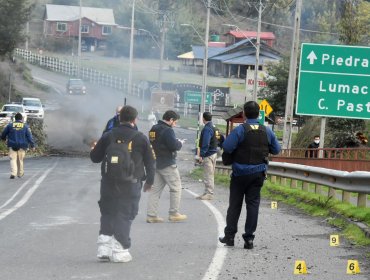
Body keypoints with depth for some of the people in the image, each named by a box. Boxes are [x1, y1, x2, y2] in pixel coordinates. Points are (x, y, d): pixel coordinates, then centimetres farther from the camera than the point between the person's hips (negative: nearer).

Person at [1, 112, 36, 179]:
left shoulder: (10, 125, 1)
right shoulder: (25, 126, -1)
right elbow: (29, 137, -3)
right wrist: (32, 145, 2)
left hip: (12, 146, -1)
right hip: (22, 146, 1)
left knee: (13, 159, -2)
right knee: (20, 160, 14)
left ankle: (13, 173, -20)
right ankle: (20, 173, 26)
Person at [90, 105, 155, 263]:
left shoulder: (108, 136, 1)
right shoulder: (141, 139, -2)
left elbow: (94, 157, 7)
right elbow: (150, 162, 5)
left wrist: (94, 148, 30)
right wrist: (149, 181, 19)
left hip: (109, 183, 2)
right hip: (131, 184, -2)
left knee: (107, 213, 15)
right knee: (125, 215, 3)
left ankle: (104, 248, 8)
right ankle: (120, 251, -1)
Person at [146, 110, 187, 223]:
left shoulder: (153, 129, 11)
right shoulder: (167, 130, -17)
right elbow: (174, 146, -23)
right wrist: (180, 143, -1)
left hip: (156, 163, 8)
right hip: (167, 164, -8)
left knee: (155, 189, 8)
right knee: (176, 188, 4)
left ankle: (151, 215, 4)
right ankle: (174, 214, 6)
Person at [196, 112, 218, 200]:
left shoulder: (207, 129, -16)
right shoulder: (213, 128, 15)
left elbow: (205, 144, -22)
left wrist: (201, 155, -22)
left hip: (208, 155, -10)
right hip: (213, 153, 10)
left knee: (208, 175, -7)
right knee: (210, 175, 14)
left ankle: (209, 194, -7)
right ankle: (207, 193, 19)